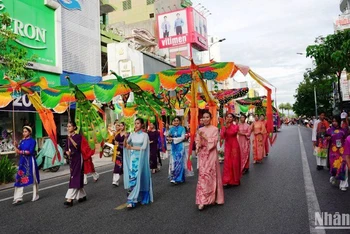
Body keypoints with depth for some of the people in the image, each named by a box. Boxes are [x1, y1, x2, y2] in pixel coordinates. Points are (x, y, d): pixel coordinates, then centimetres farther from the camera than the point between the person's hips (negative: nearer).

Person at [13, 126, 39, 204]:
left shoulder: (32, 141, -5)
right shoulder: (22, 141, 12)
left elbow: (30, 152, -14)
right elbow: (18, 151, 5)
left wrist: (21, 152, -15)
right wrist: (16, 146, -10)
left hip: (30, 161, -5)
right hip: (22, 161, 5)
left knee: (33, 178, 4)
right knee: (19, 179, -2)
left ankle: (35, 196, 17)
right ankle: (18, 198, -1)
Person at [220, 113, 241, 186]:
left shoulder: (235, 126, -3)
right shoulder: (224, 127, 5)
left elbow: (233, 132, -25)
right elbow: (222, 137, -9)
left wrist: (228, 126, -16)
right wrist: (225, 128, -18)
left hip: (234, 145, -2)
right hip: (227, 146, 2)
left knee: (234, 162, 4)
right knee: (227, 163, 0)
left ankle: (235, 180, 19)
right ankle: (226, 181, 4)